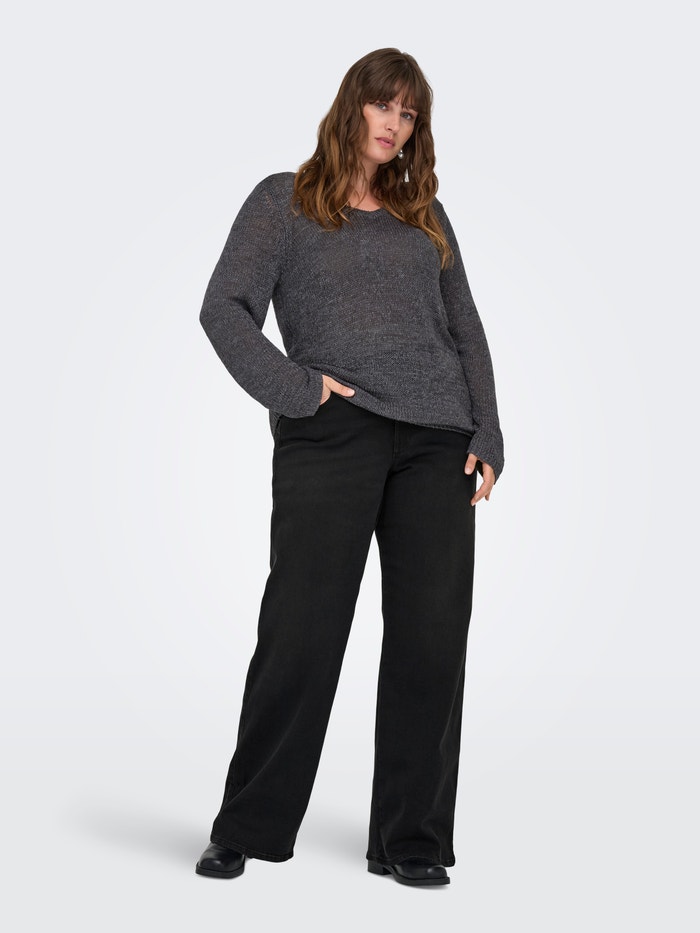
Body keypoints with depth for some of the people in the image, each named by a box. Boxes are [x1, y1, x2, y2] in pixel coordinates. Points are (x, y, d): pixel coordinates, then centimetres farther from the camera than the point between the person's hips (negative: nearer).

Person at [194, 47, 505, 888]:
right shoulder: (283, 202, 11)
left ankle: (409, 841, 12)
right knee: (300, 632, -4)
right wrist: (292, 389, -12)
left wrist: (487, 434, 8)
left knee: (432, 637, 1)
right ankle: (246, 832, 12)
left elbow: (465, 329, 19)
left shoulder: (426, 216, 22)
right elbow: (224, 308, 0)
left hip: (437, 443, 4)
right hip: (331, 439, -4)